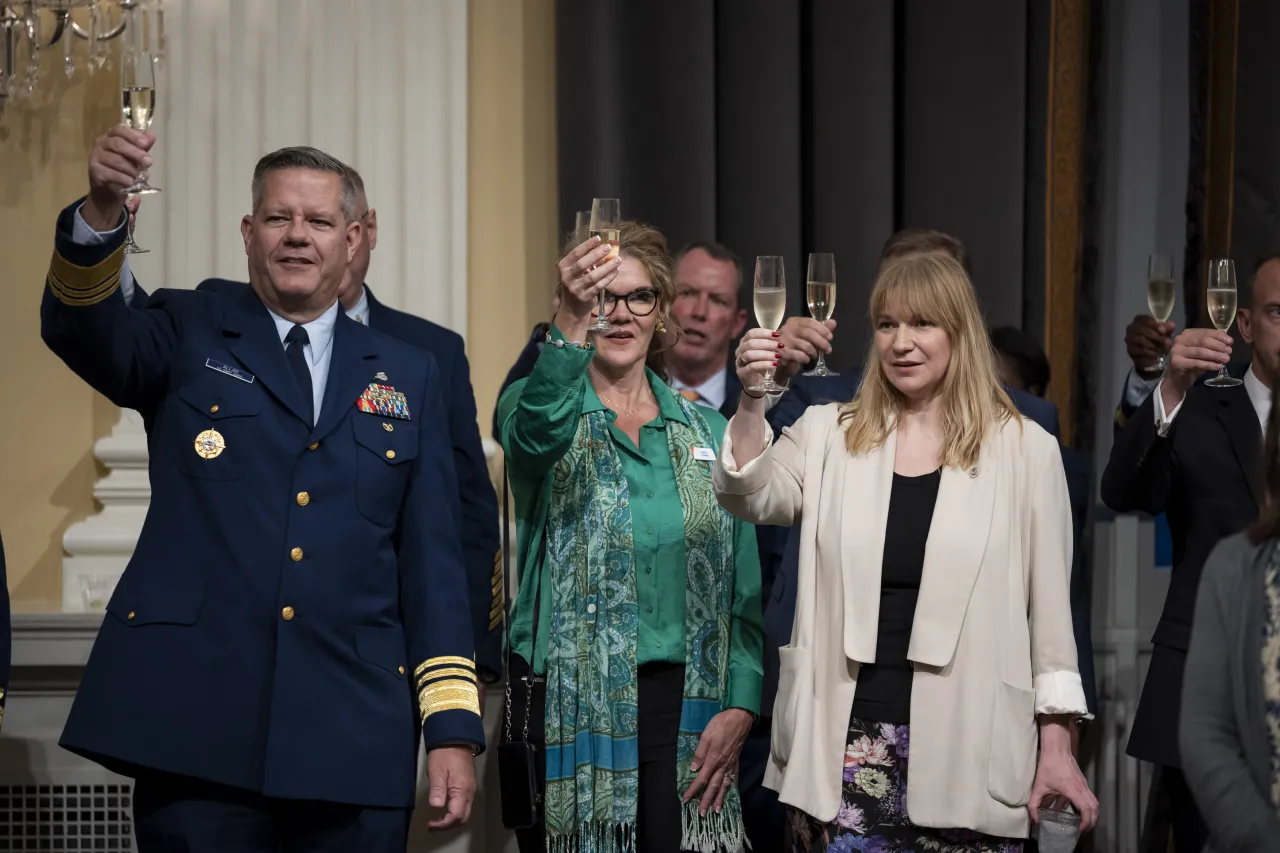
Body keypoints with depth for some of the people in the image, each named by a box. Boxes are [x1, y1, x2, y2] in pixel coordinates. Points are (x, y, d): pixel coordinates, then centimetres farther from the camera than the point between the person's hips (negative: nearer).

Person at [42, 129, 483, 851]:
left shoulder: (407, 377, 15)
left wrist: (453, 729, 3)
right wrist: (103, 209, -29)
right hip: (195, 727, -2)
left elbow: (433, 558, 11)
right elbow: (84, 329, -10)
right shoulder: (189, 335, 11)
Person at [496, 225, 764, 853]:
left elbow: (743, 587, 8)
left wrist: (739, 708, -4)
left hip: (681, 703, 3)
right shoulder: (536, 404, 3)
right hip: (569, 702, -2)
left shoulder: (707, 431, 11)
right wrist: (569, 328, -41)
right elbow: (536, 430, -24)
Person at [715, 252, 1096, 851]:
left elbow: (1048, 607, 3)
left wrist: (1057, 746, 1)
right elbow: (753, 499, -7)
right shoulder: (828, 434, 8)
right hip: (846, 742, 1)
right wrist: (751, 402, -22)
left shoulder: (1025, 449, 2)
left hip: (967, 750, -1)